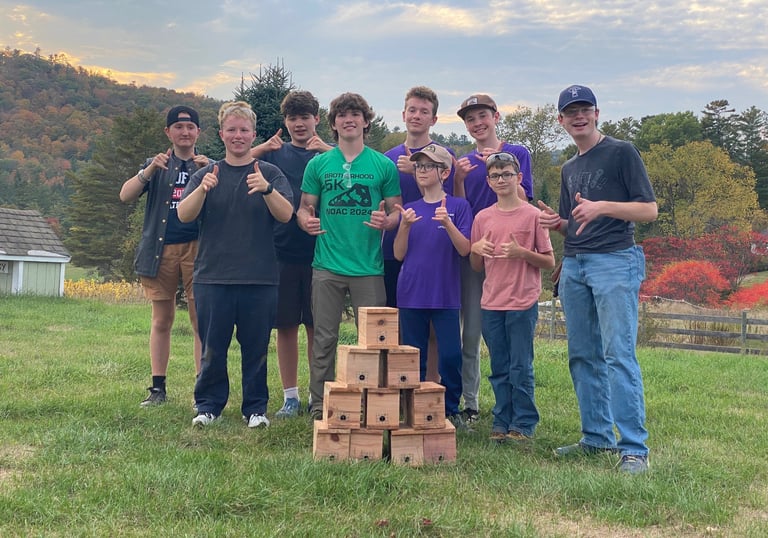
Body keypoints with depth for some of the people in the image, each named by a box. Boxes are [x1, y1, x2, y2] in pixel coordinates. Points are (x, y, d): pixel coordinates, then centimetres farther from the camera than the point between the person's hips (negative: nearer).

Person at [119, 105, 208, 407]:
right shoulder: (155, 165, 15)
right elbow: (125, 196, 1)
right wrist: (148, 171, -14)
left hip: (197, 249, -1)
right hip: (160, 250, 2)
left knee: (201, 320, -6)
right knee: (161, 320, 6)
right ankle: (157, 388, 12)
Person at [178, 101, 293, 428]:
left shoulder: (270, 174, 7)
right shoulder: (206, 174, 10)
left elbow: (286, 215, -7)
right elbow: (184, 215, -2)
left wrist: (267, 189, -25)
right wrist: (202, 190, -21)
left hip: (260, 278, -1)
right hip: (212, 276, 1)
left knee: (256, 347, 4)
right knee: (212, 348, 5)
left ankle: (256, 407, 15)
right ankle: (208, 405, 18)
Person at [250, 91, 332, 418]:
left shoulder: (329, 154, 6)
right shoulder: (274, 154, 9)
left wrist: (328, 150, -23)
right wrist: (263, 149, -17)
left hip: (318, 252, -1)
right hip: (282, 252, 1)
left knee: (317, 327, 5)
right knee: (286, 326, 6)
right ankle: (290, 396, 16)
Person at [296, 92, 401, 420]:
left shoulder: (384, 165, 6)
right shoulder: (318, 164, 8)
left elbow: (397, 211, 8)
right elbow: (304, 208, 11)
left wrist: (386, 221, -14)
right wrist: (307, 222, -11)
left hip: (369, 267, 0)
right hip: (327, 266, 1)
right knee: (324, 339, 4)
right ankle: (319, 407, 13)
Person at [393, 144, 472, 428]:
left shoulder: (458, 207, 2)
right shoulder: (410, 209, 10)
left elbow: (464, 249, -7)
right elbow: (399, 254, 5)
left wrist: (447, 223, -22)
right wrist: (405, 226, -11)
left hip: (446, 296, -2)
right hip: (411, 295, 3)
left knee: (450, 355, -4)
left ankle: (452, 410, 12)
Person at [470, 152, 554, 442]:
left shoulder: (533, 215, -1)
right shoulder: (482, 218, 9)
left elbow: (549, 262, 0)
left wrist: (521, 252, -16)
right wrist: (476, 248, -5)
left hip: (523, 302, -4)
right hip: (491, 303, 4)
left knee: (521, 367, -1)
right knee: (499, 369, 10)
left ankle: (524, 424, 9)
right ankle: (502, 422, 18)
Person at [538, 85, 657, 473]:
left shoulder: (621, 152, -1)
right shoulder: (569, 169, 20)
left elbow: (649, 210, -6)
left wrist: (602, 207, -20)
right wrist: (556, 222, 3)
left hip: (615, 261, -7)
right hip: (574, 265, 7)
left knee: (618, 355, -13)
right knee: (582, 357, 8)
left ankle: (634, 448, -10)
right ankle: (596, 437, 17)